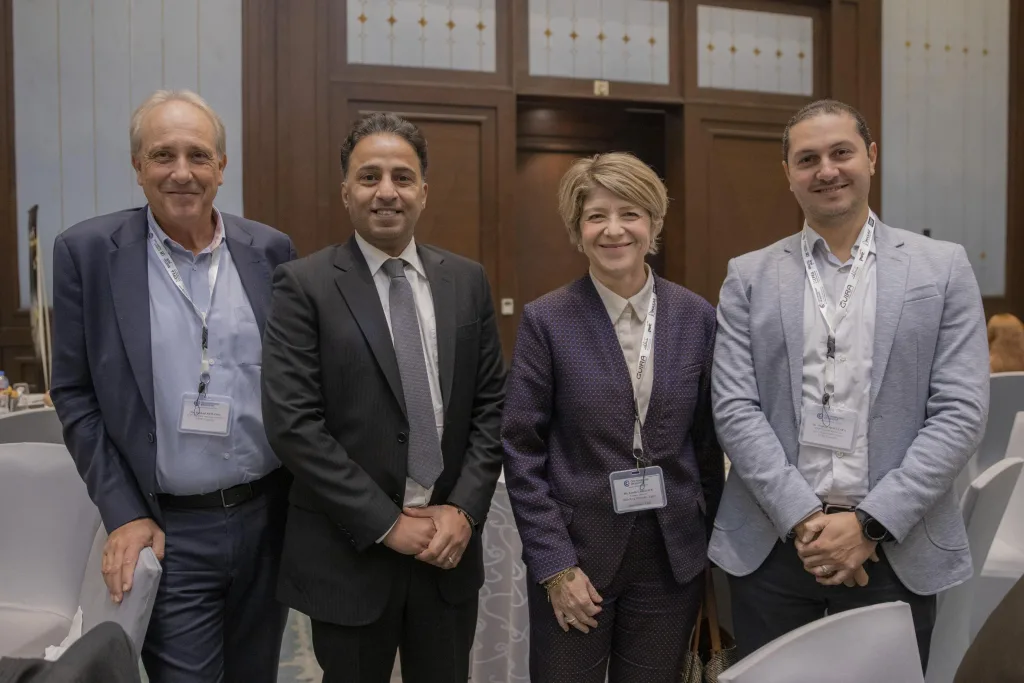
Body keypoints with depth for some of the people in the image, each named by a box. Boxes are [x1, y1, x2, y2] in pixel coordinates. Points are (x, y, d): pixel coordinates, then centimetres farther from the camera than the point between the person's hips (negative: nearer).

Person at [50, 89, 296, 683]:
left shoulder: (269, 249, 1)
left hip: (270, 518, 3)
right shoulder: (88, 251, -5)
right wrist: (124, 515, -7)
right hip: (169, 532, -2)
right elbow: (75, 393, -2)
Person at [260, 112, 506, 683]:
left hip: (450, 546, 3)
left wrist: (464, 509, -7)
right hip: (350, 553, -3)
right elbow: (293, 423, -13)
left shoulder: (467, 281, 4)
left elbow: (492, 405, 4)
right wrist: (386, 523, -14)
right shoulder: (304, 286, -7)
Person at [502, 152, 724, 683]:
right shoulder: (546, 320, -8)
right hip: (574, 554, -2)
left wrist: (713, 550, 8)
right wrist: (555, 565, -10)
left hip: (673, 557, 3)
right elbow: (521, 450, -7)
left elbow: (707, 443, 6)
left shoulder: (697, 318, 0)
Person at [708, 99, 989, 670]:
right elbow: (735, 408, -3)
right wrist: (804, 519, -12)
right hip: (772, 546, 1)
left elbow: (960, 412, -4)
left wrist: (868, 522, -11)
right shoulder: (749, 277, 4)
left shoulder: (943, 268, 3)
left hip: (895, 549, 0)